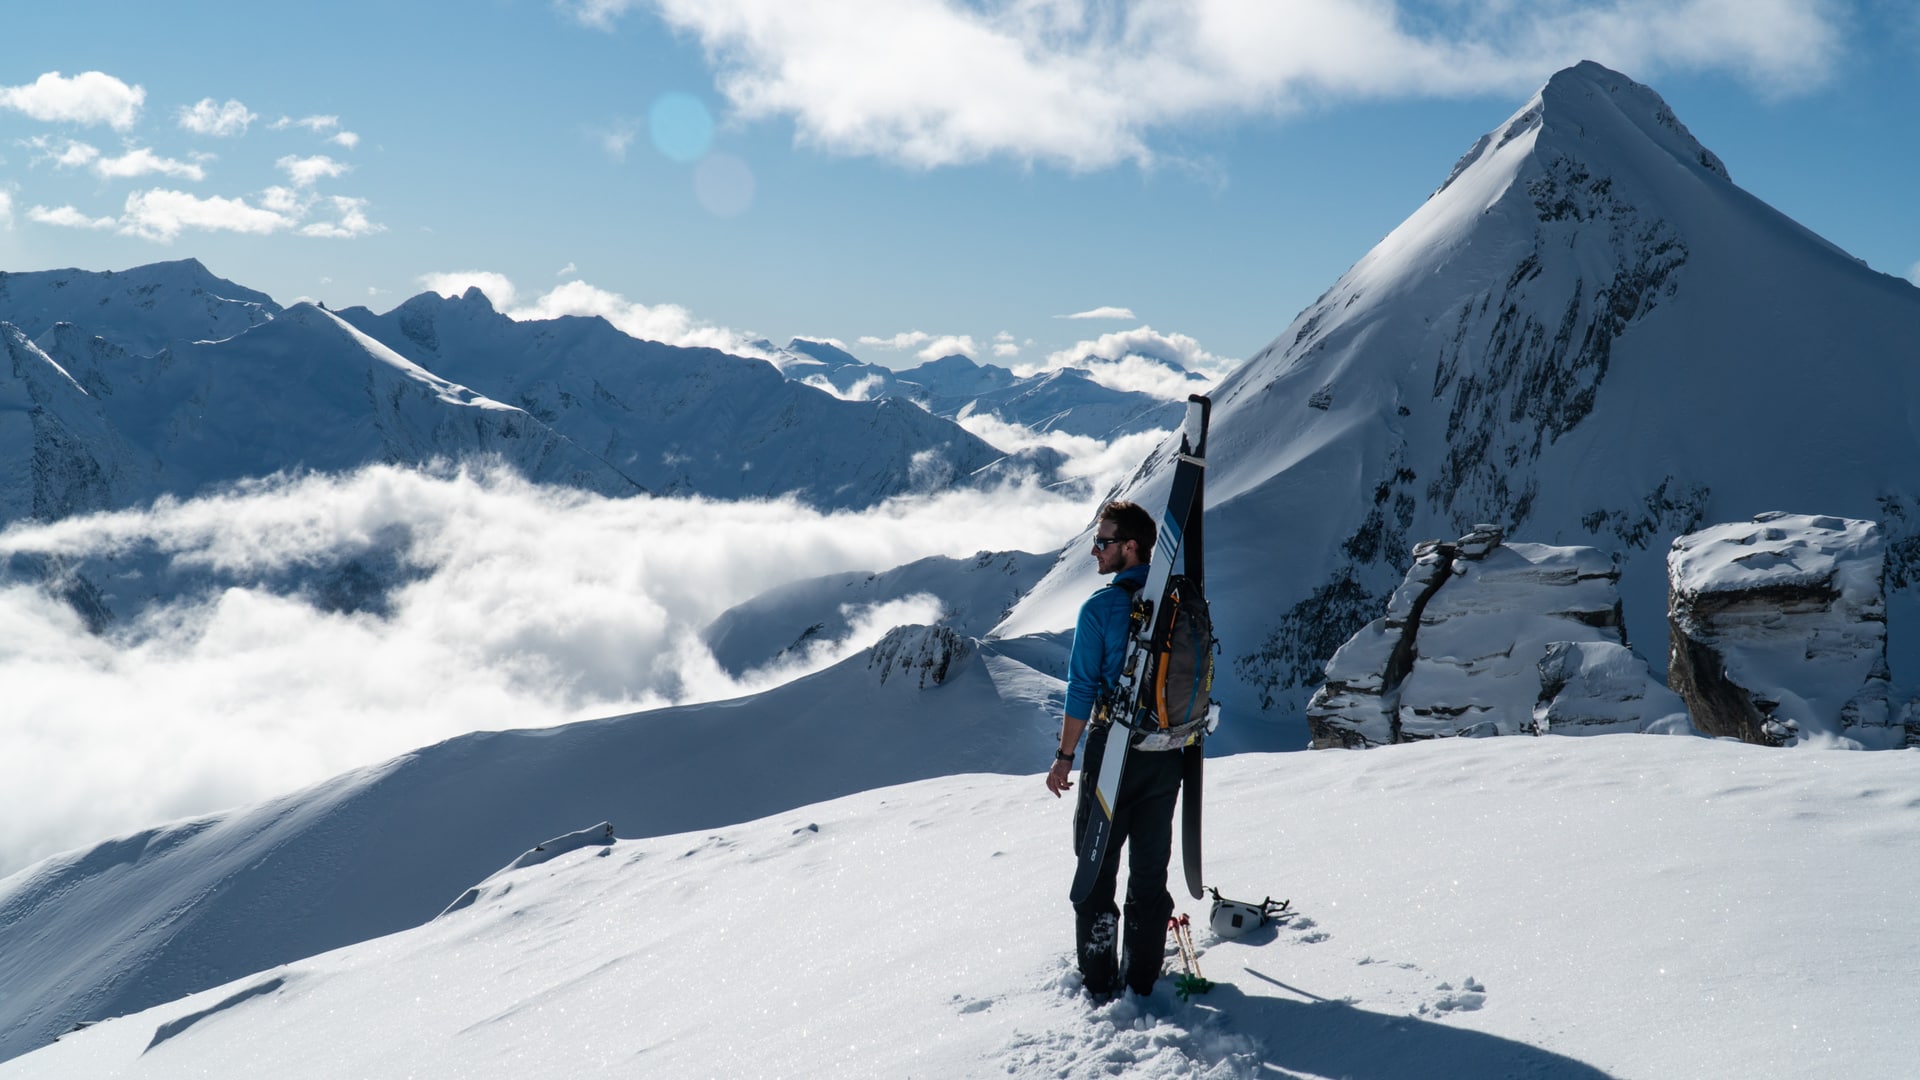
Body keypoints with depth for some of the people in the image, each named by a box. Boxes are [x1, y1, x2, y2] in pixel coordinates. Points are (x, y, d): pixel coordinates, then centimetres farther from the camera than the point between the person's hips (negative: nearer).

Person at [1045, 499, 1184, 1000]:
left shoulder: (1100, 607, -15)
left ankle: (1099, 981, 12)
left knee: (1097, 864, 8)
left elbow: (1082, 689, -14)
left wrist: (1064, 756, -5)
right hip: (1167, 752, 5)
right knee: (1151, 867, 13)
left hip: (1113, 751, -5)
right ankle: (1142, 980, 20)